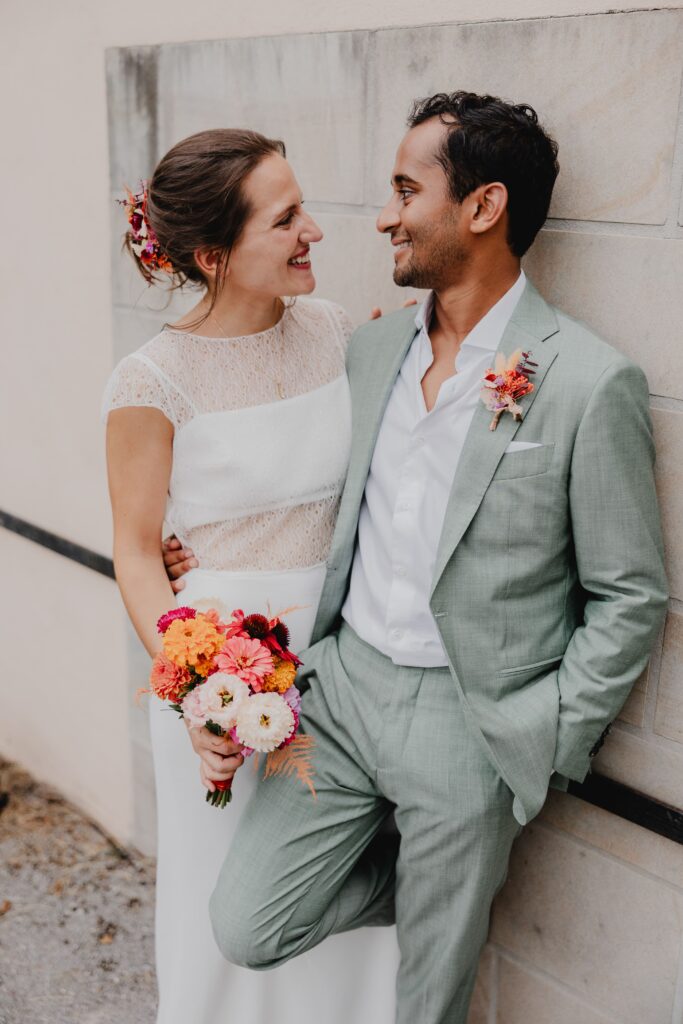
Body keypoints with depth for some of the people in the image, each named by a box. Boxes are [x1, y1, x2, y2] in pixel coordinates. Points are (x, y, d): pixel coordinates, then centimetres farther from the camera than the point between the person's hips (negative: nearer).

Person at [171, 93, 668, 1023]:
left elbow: (631, 598, -8)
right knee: (245, 929, 6)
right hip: (344, 681, 5)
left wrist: (541, 745, -10)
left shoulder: (590, 382, -14)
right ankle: (442, 898, 26)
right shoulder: (372, 347, 5)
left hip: (467, 720, -5)